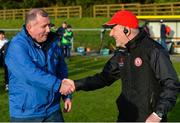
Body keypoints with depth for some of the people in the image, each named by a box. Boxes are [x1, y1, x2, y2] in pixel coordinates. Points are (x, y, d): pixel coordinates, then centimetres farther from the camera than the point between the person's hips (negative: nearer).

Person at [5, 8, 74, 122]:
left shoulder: (52, 42, 5)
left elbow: (62, 71, 15)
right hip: (25, 113, -5)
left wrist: (66, 95, 10)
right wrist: (58, 85, -33)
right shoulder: (17, 46, -17)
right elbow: (30, 73, -30)